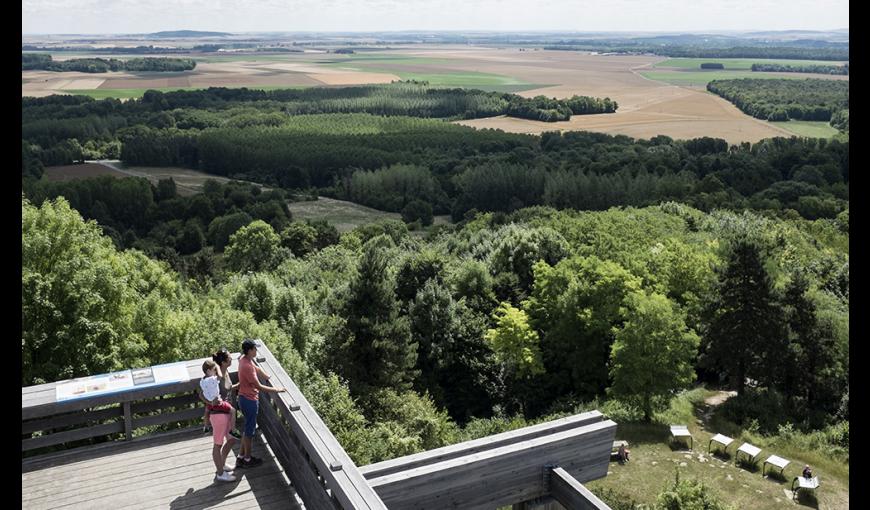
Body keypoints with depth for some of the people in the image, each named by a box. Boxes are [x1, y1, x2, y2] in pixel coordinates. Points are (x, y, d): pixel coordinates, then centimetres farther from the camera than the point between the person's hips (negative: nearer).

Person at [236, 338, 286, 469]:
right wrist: (277, 390, -21)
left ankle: (241, 457, 30)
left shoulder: (244, 359, 0)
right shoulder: (248, 366, -29)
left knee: (248, 428, 21)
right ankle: (247, 459, 22)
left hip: (244, 398, 10)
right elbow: (259, 387, -28)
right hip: (250, 401, -10)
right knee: (250, 430, 7)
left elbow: (255, 368, 20)